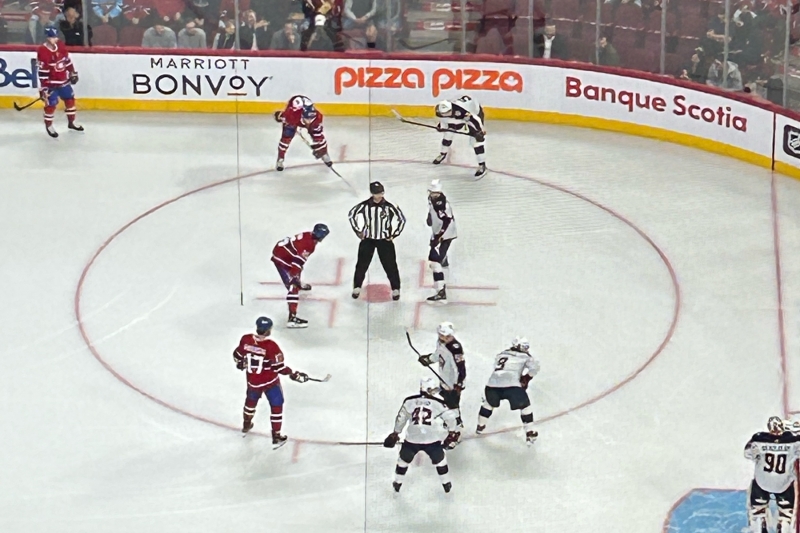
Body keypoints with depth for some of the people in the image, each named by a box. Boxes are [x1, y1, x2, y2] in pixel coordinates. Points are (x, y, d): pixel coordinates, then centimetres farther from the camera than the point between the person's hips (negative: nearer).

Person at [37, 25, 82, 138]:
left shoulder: (60, 46, -3)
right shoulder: (43, 51, -24)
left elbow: (67, 60, 12)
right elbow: (42, 71, -23)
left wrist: (73, 73, 15)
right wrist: (43, 87, -23)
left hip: (63, 80, 7)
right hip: (51, 83, -7)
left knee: (70, 99, 15)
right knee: (51, 103, -3)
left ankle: (71, 122, 31)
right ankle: (48, 126, 15)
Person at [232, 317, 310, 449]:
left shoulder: (246, 340, -14)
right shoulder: (271, 346, -28)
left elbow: (237, 356, 2)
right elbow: (279, 367, -24)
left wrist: (241, 364, 25)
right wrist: (294, 375, -12)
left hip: (253, 381, 5)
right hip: (270, 382, -5)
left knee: (251, 400, 31)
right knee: (276, 406, 12)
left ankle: (246, 425, 53)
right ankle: (276, 438, 15)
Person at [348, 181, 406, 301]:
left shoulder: (389, 207, -13)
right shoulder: (364, 205, -10)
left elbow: (401, 219, -2)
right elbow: (351, 214, 4)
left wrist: (394, 234, -3)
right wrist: (358, 230, 3)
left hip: (384, 240, -1)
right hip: (367, 239, 1)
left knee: (390, 265, 1)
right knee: (362, 264, 6)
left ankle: (395, 289, 12)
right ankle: (357, 288, 21)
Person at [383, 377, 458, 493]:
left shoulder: (409, 401, 6)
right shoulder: (438, 403, 1)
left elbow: (401, 418, 17)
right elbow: (450, 417, 2)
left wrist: (395, 433, 32)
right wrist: (449, 428, 23)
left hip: (412, 439, 1)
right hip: (432, 440, -1)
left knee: (403, 460, 27)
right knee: (440, 460, 25)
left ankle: (397, 484, 39)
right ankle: (446, 484, 34)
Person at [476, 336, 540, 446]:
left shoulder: (501, 354, 28)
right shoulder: (524, 357, 16)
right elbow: (534, 367, 5)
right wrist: (526, 378, 19)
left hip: (493, 384, 4)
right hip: (512, 385, -4)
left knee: (489, 403, 33)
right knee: (524, 406, 14)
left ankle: (480, 426, 41)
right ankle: (530, 433, 13)